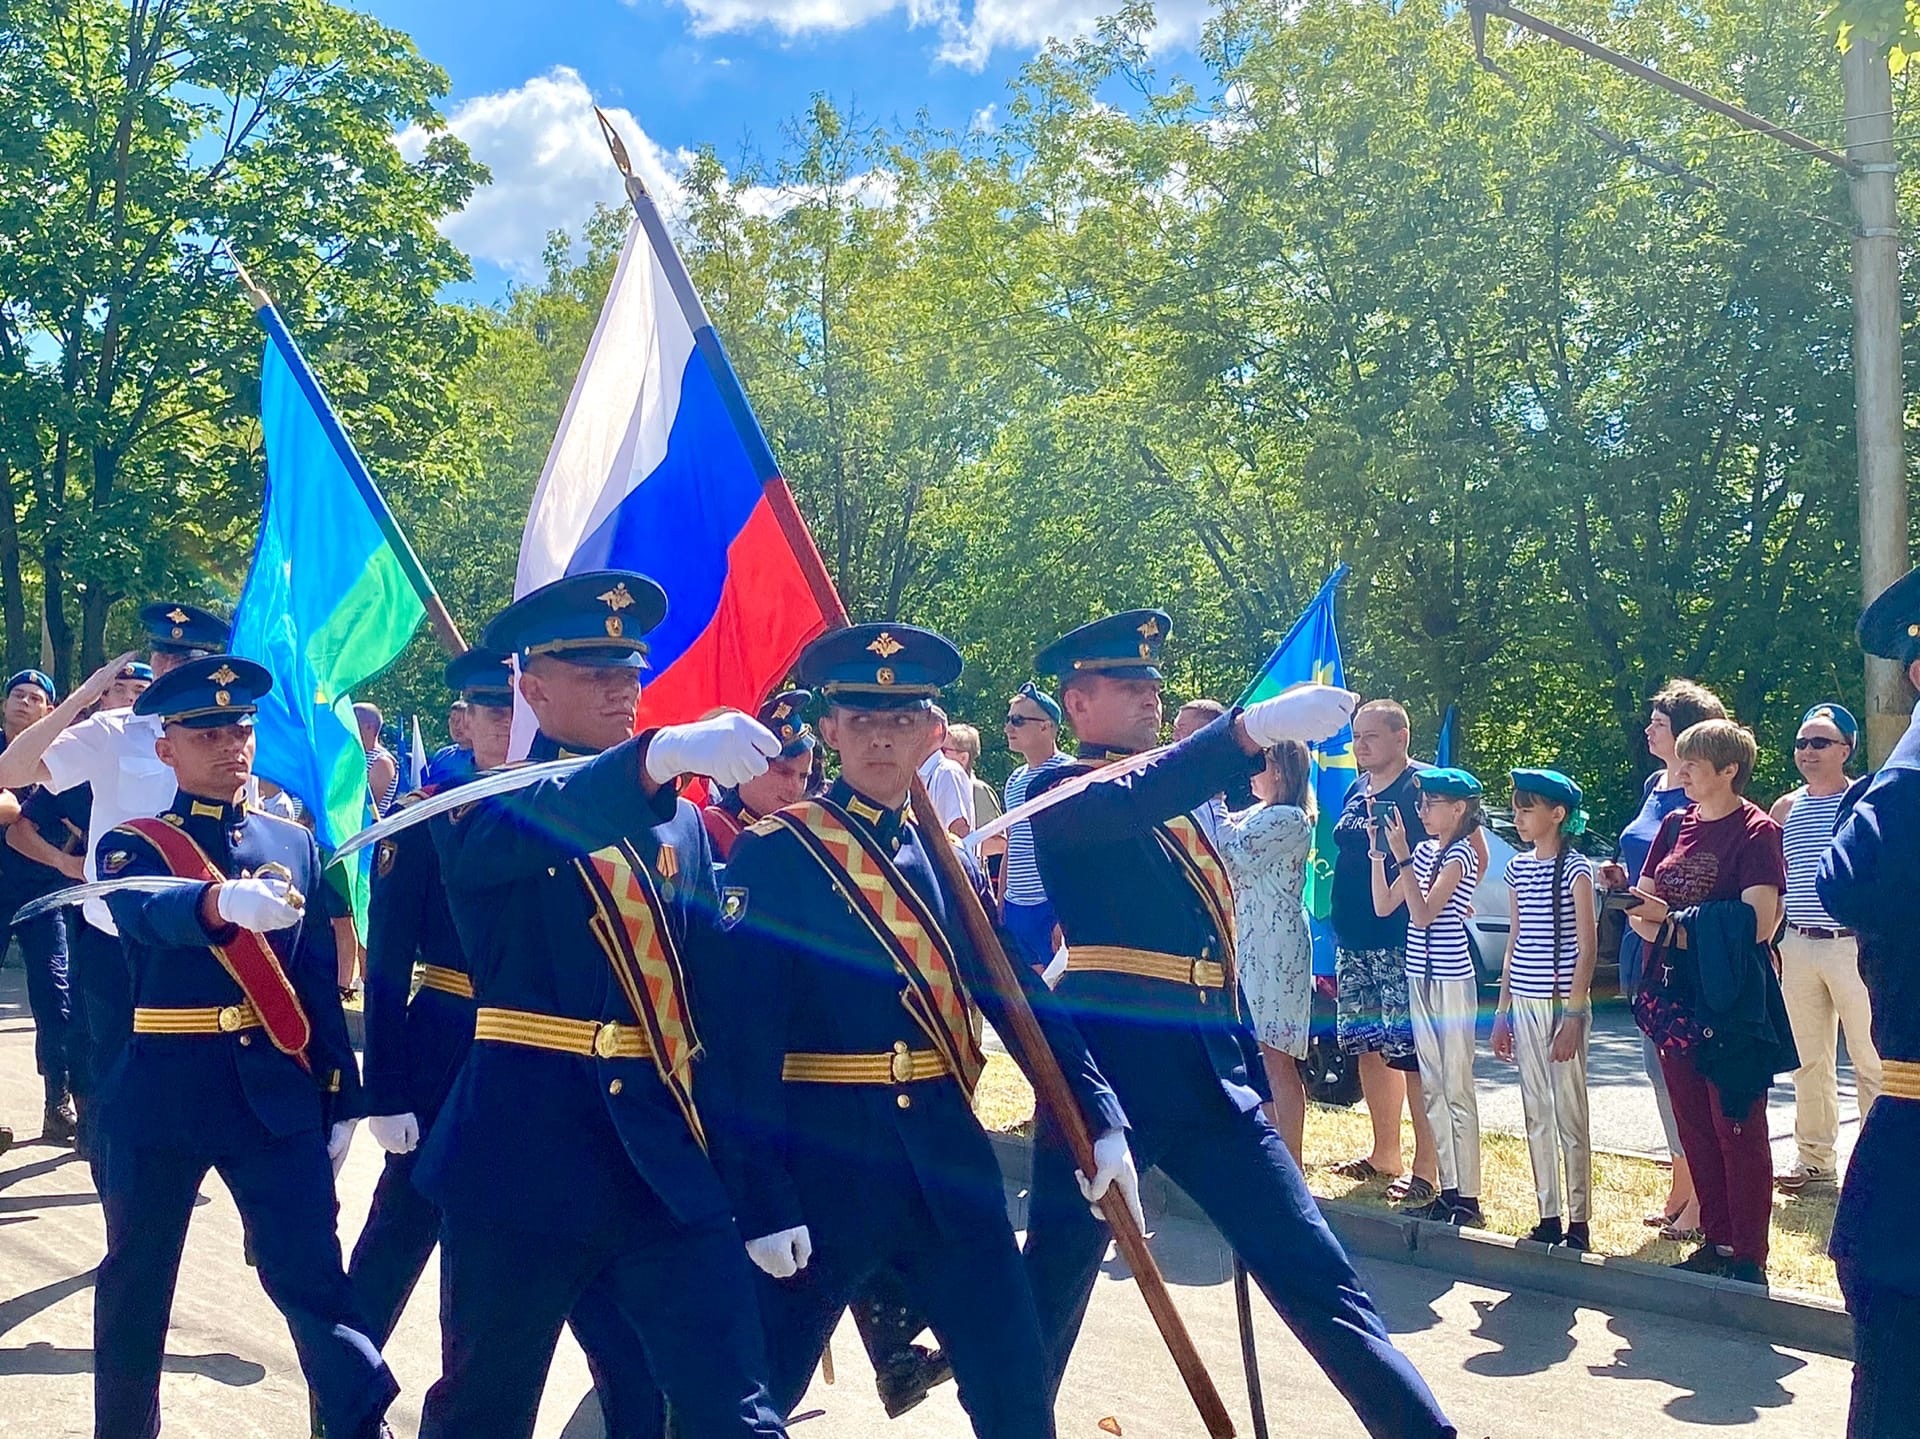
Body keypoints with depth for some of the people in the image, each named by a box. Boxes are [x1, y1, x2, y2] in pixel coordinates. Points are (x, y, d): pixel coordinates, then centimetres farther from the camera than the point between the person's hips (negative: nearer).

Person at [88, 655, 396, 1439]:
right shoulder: (131, 845, -1)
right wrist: (228, 901, -48)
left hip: (279, 1094, 1)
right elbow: (149, 913, -26)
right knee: (136, 1283, 12)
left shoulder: (294, 843, 8)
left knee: (311, 1273, -3)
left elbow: (319, 981, 10)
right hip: (160, 1093, -1)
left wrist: (341, 1098, 6)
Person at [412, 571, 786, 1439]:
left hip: (669, 1160, 3)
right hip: (523, 1157, -3)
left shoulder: (682, 821, 12)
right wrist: (663, 753, -45)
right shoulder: (485, 806, -2)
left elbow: (709, 985, 14)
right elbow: (530, 824, -28)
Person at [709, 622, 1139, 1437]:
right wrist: (764, 1202, -18)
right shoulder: (774, 852, -9)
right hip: (823, 1161, -5)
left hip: (948, 1155, 5)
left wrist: (1103, 1120, 1)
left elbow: (1018, 996, 10)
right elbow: (744, 1038, -14)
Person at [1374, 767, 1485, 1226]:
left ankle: (1468, 1198, -1)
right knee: (1432, 1088, 11)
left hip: (1452, 979, -8)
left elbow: (1423, 913, -20)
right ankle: (1448, 1190, 17)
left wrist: (1402, 857, -21)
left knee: (1457, 1090, -5)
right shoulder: (1424, 851, 12)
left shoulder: (1460, 856, -10)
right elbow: (1384, 906, 10)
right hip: (1420, 977, 8)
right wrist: (1378, 852, 3)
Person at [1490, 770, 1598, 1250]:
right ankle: (1548, 1217, 18)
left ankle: (1578, 1221, 6)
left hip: (1563, 1003, -7)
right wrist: (1502, 1011, 14)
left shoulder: (1575, 869, -8)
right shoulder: (1518, 868, 11)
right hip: (1524, 1004, 7)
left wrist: (1573, 1015, -16)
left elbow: (1587, 947, -11)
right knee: (1536, 1114, 10)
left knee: (1569, 1114, -1)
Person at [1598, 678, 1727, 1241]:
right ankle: (1680, 1187, 24)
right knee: (1660, 1064, 14)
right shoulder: (1655, 785, 15)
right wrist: (1622, 877, 8)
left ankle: (1701, 1198, 4)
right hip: (1647, 942, 9)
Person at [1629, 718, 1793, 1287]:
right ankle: (1716, 1240, 21)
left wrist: (1676, 921, -16)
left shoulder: (1754, 831, -9)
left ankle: (1750, 1256, 5)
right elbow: (1643, 908, 13)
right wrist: (1640, 914, -10)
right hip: (1674, 995, 7)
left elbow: (1758, 925, -17)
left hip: (1730, 1000, -7)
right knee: (1693, 1127, 11)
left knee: (1736, 1127, -2)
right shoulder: (1675, 825, 11)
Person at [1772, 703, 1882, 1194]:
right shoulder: (1785, 809, 11)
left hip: (1853, 945, -5)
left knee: (1870, 1060, -2)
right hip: (1797, 948, 5)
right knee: (1808, 1061, 10)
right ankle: (1814, 1161, 18)